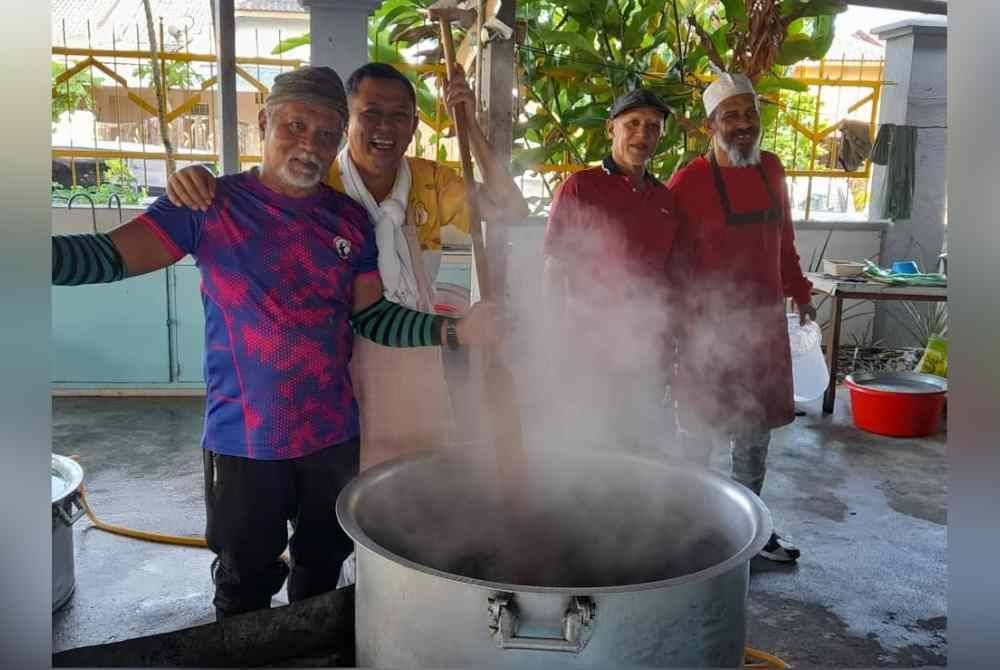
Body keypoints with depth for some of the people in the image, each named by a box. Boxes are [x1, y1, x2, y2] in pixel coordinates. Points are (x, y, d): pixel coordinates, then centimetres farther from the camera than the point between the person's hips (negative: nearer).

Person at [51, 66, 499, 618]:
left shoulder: (352, 221, 2)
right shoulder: (210, 205, -7)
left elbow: (371, 317, 4)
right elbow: (111, 255, -12)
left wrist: (453, 330, -9)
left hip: (334, 436, 3)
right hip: (242, 441, -3)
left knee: (321, 573, 21)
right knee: (244, 591, 14)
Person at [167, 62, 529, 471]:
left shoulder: (432, 183, -2)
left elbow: (509, 211, -9)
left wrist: (468, 127, -16)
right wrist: (197, 176, -31)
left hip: (416, 371, 3)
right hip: (339, 368, -3)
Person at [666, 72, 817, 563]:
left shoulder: (771, 169, 7)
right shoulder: (688, 182, -12)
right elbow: (673, 262, -10)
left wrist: (798, 293, 20)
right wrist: (681, 317, -13)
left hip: (764, 320, 6)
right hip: (711, 325, -6)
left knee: (757, 428, 15)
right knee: (700, 430, 5)